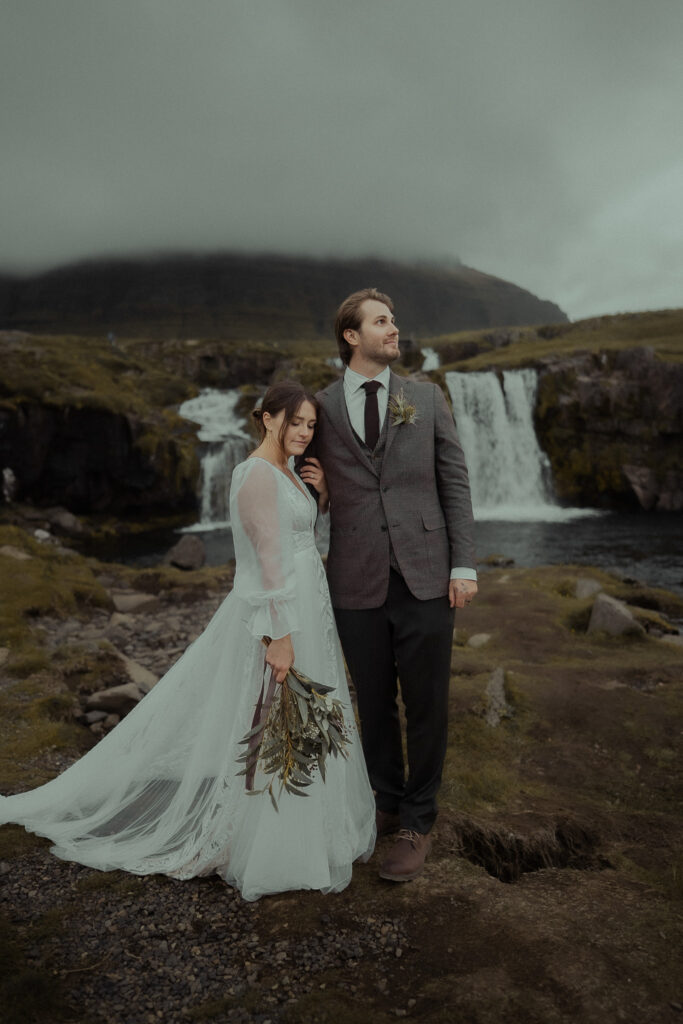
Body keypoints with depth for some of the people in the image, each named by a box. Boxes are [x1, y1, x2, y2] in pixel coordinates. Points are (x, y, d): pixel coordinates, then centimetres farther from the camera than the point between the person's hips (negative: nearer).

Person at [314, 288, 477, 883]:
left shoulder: (427, 398, 7)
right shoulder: (322, 408, 6)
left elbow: (455, 483, 5)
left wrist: (464, 565, -2)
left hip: (425, 577, 0)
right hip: (357, 583, 0)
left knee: (427, 705, 7)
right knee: (374, 704, 13)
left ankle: (417, 823, 26)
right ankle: (386, 803, 36)